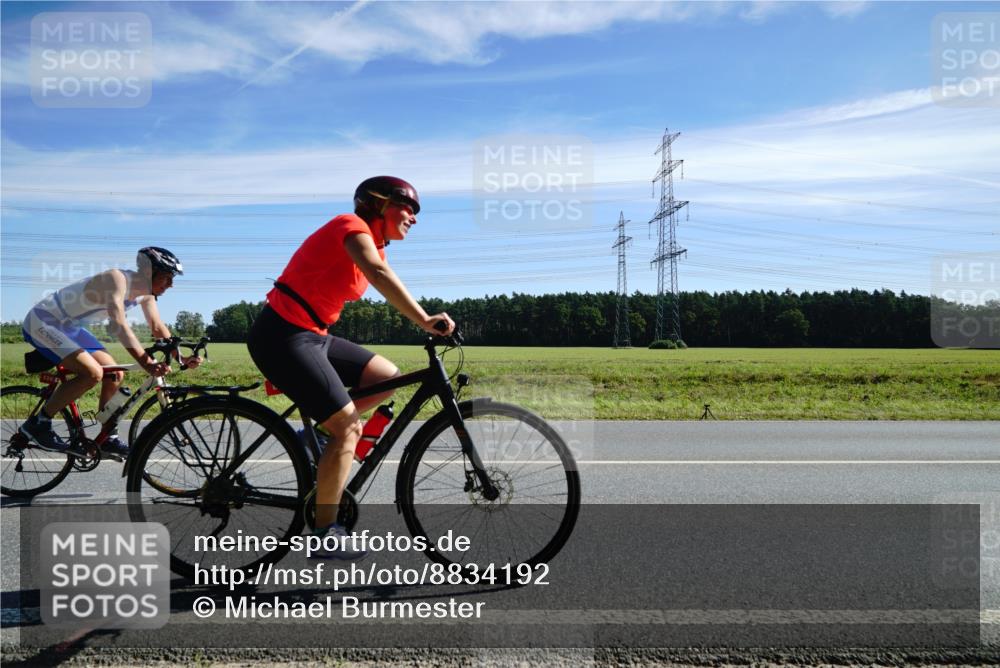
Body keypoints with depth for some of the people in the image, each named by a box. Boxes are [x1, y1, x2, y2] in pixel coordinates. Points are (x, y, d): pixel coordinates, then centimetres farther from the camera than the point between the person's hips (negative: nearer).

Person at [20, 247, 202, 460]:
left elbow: (158, 328, 2)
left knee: (115, 375, 2)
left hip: (69, 327, 9)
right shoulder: (117, 279, -30)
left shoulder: (146, 292, -2)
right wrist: (145, 361, -54)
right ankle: (37, 424, -8)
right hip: (42, 322, -9)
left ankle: (108, 439, 11)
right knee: (92, 373, -25)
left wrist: (181, 358, -11)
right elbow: (118, 324, -44)